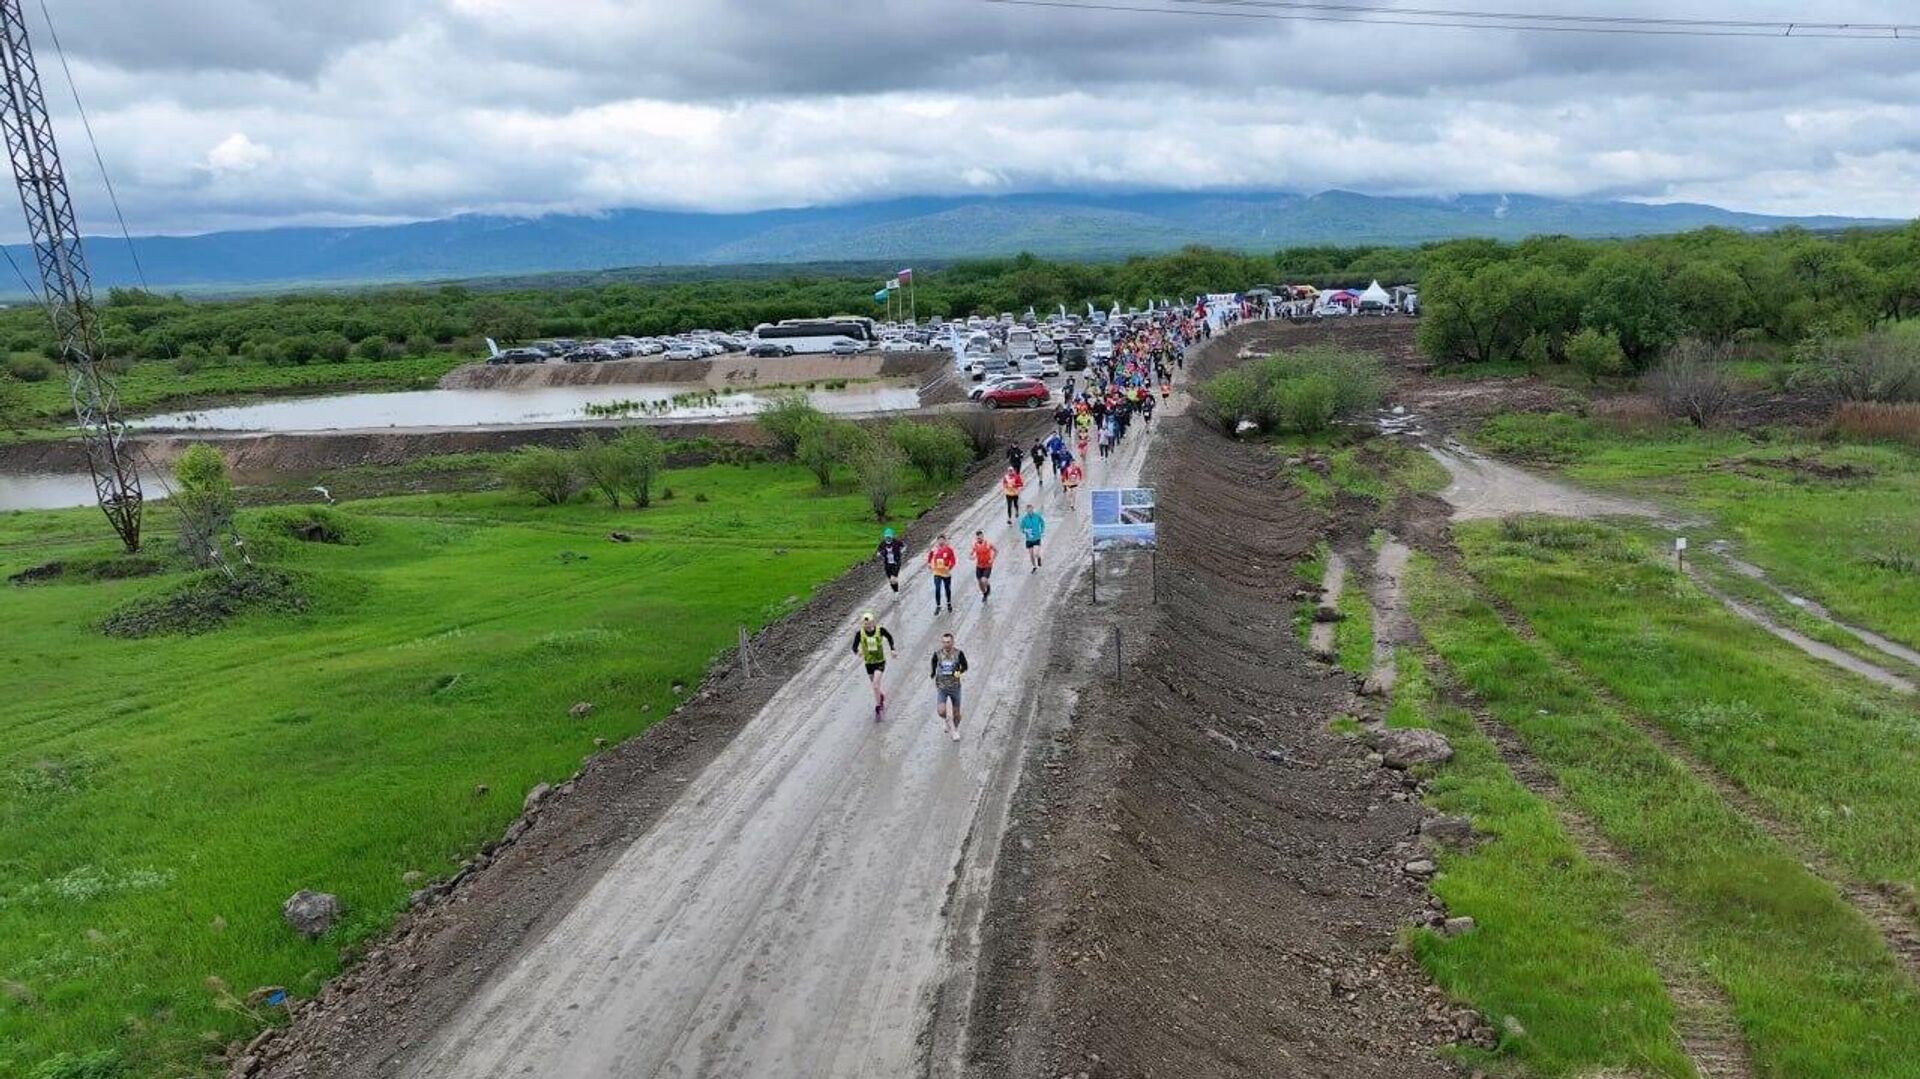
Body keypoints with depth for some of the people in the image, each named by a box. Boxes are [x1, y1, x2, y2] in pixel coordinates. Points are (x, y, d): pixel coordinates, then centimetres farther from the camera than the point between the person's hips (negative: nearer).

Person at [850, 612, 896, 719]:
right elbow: (854, 647, -10)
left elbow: (889, 637, 4)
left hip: (880, 662, -3)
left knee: (875, 685, -16)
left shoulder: (880, 630, -16)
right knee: (876, 685, 17)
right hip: (868, 663, 3)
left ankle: (877, 709, 0)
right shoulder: (860, 633, -15)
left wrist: (892, 649, -7)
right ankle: (882, 696, 51)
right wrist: (857, 652, -32)